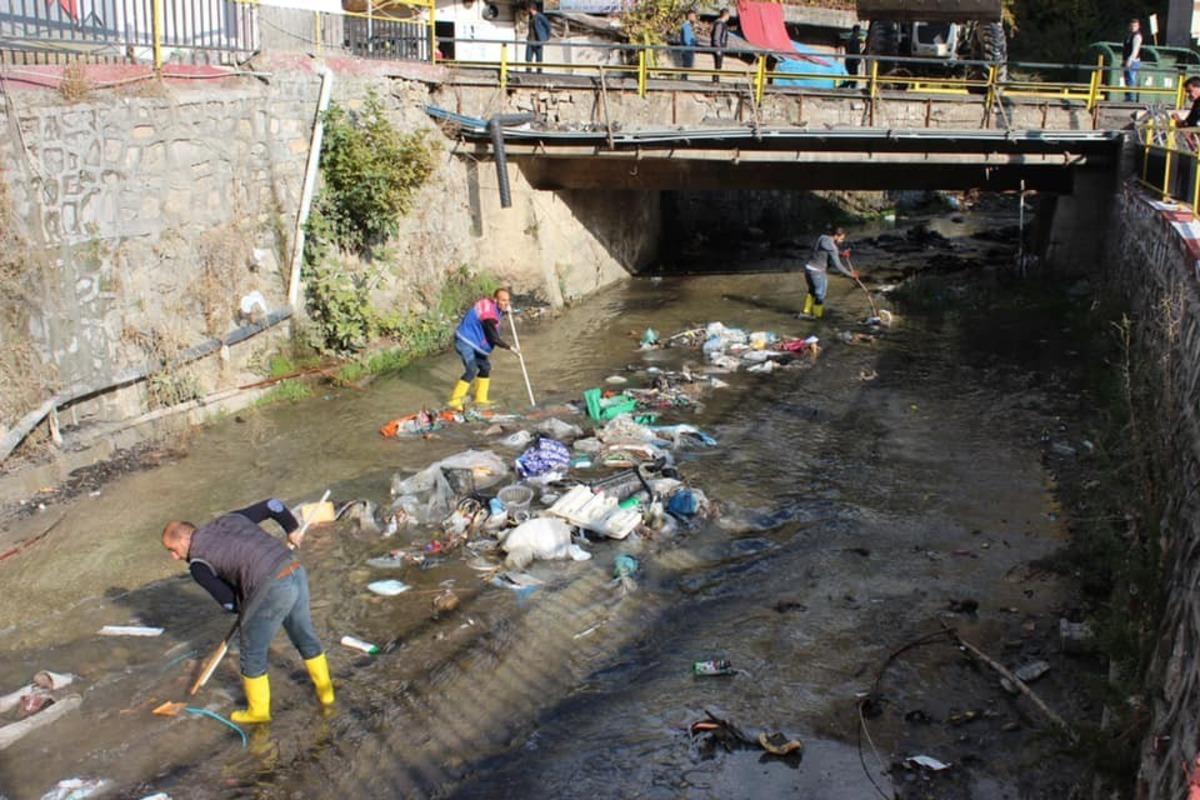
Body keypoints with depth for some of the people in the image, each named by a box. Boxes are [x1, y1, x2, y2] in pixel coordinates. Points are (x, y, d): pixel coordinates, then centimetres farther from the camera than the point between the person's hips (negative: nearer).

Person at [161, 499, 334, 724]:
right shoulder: (230, 519, 18)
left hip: (271, 590, -7)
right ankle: (325, 692, 40)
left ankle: (258, 711, 31)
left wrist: (244, 610, 22)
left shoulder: (198, 562, 2)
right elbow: (272, 505, 20)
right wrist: (291, 529, 37)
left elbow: (229, 602, 0)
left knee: (253, 652, 15)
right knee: (305, 637, 26)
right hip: (296, 573, 7)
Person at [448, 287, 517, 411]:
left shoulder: (491, 304, 1)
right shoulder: (489, 315, -27)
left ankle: (480, 398, 26)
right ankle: (455, 401, -16)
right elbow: (494, 338, -23)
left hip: (473, 341, 10)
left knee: (485, 367, 14)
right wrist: (510, 348, -15)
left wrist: (506, 310, 5)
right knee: (471, 370, -21)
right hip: (465, 341, -10)